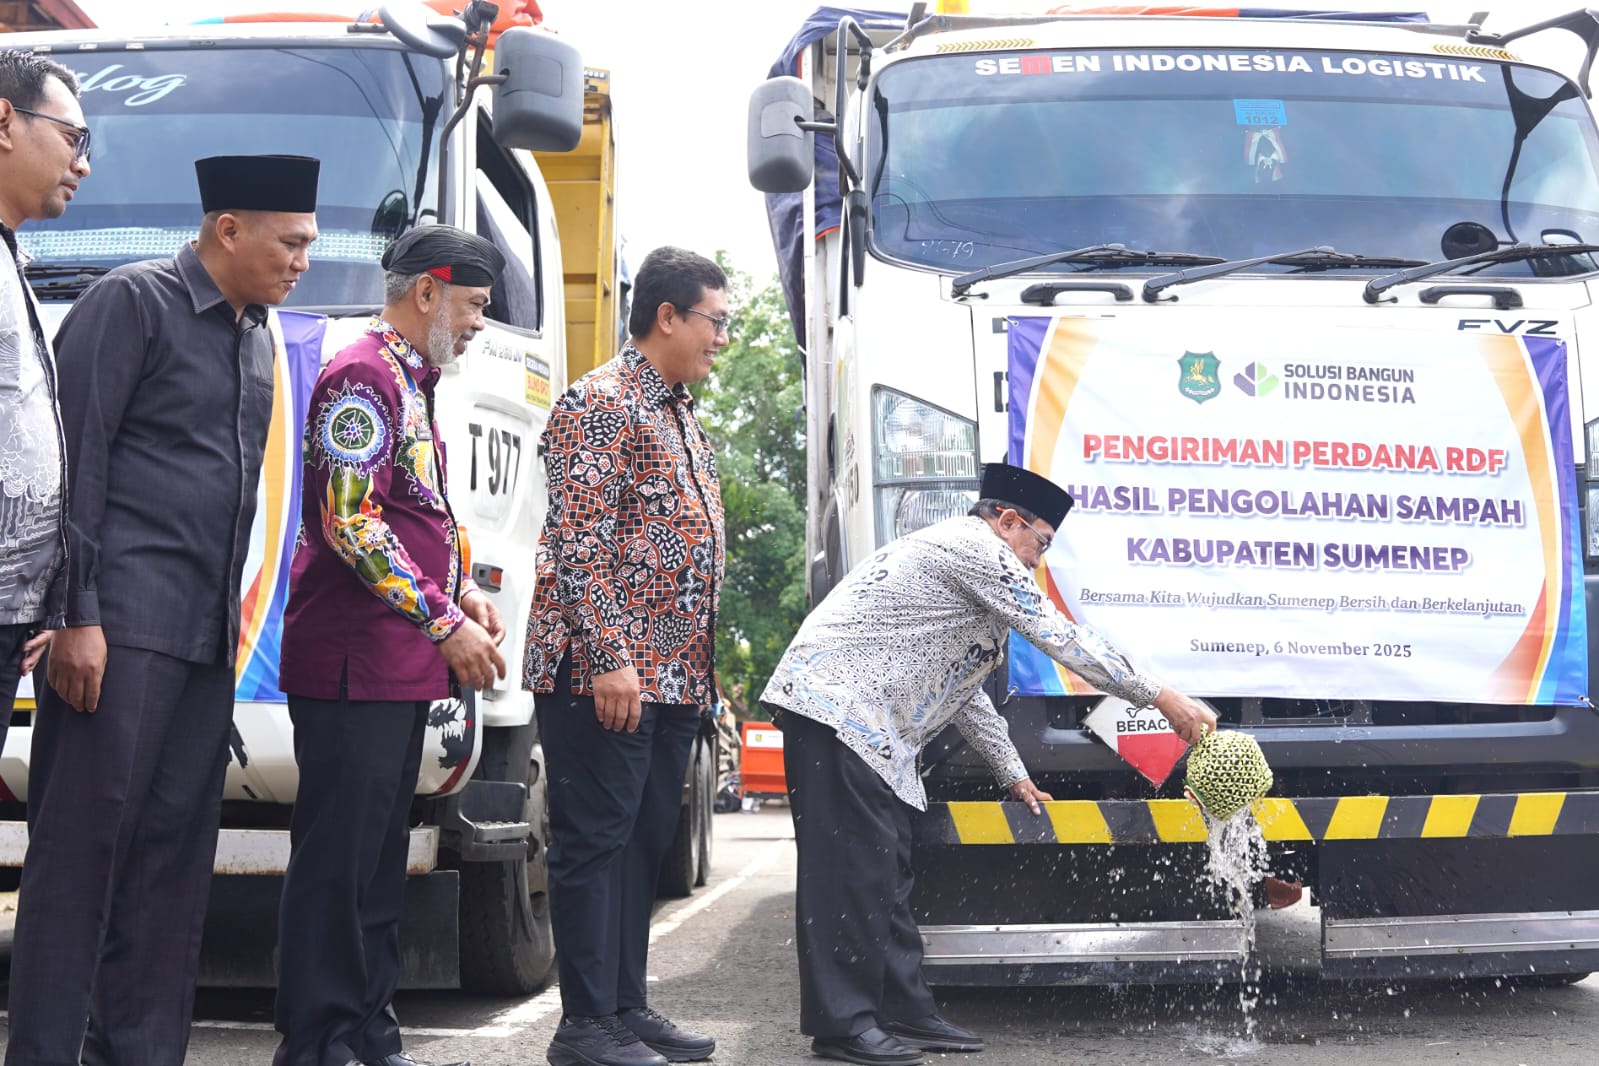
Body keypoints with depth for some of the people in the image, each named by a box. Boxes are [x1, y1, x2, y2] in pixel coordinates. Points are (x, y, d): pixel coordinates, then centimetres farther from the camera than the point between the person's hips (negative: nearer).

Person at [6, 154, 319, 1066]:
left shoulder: (255, 335, 19)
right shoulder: (134, 302, -4)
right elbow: (74, 462, -10)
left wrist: (232, 615, 13)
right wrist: (77, 615, -16)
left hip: (208, 638, 8)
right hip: (123, 627, -8)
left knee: (175, 851, 7)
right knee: (83, 842, -7)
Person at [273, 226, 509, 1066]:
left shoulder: (411, 384, 20)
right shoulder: (363, 377, -11)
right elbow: (350, 523, -20)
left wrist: (460, 591, 12)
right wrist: (444, 620, -19)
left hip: (402, 667, 10)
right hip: (355, 665, -10)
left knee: (379, 864, 13)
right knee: (338, 860, -7)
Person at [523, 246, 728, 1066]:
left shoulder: (681, 417, 20)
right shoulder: (601, 404, -9)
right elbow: (579, 544, -16)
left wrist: (701, 669, 20)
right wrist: (609, 656, -23)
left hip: (675, 677, 9)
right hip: (606, 672, -9)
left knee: (644, 841, 12)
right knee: (595, 838, -5)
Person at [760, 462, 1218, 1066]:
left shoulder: (956, 558, 26)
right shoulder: (975, 547, -6)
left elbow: (965, 689, 31)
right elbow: (1059, 637, -8)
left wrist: (1012, 774, 32)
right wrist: (1159, 696, -3)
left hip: (869, 730, 11)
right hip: (835, 708, -11)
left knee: (887, 872, 8)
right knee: (854, 865, -11)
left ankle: (903, 1011, 10)